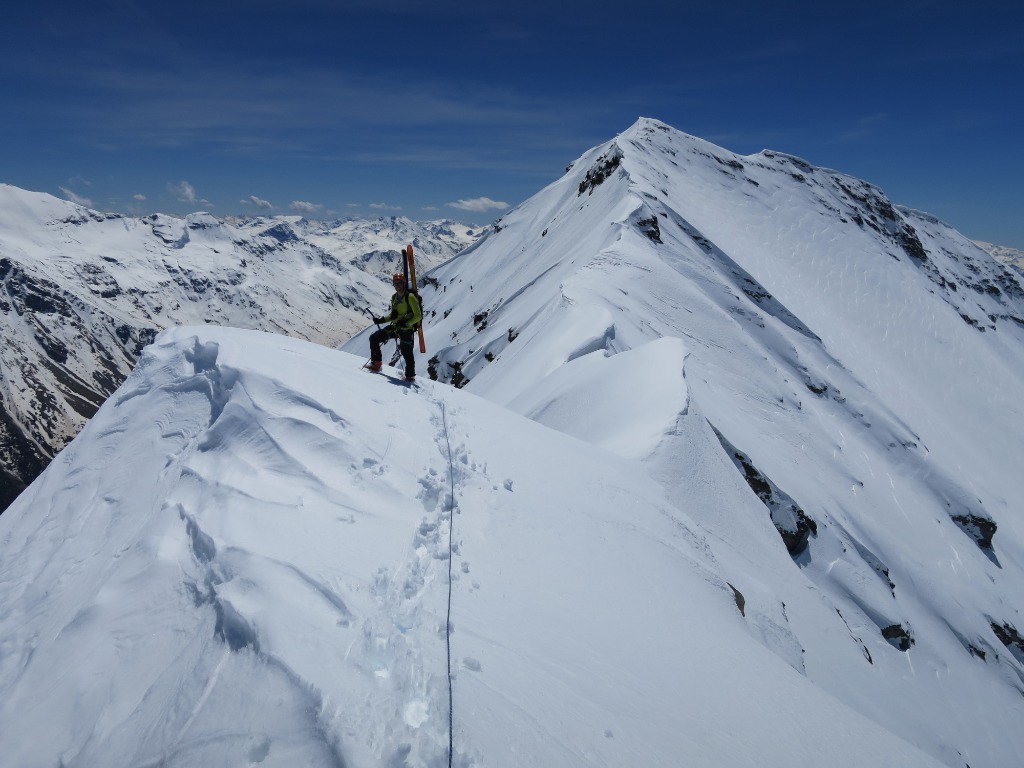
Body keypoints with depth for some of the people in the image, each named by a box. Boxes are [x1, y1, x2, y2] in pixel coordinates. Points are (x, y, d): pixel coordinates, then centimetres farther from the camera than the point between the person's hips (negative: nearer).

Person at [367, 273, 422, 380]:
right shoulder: (394, 297, 12)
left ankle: (410, 376, 7)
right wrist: (382, 320, 7)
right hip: (394, 327, 8)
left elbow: (418, 316, -13)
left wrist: (406, 324, -23)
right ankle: (376, 363, 10)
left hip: (406, 329, -8)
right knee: (374, 338, 3)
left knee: (407, 353, -10)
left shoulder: (410, 297, -11)